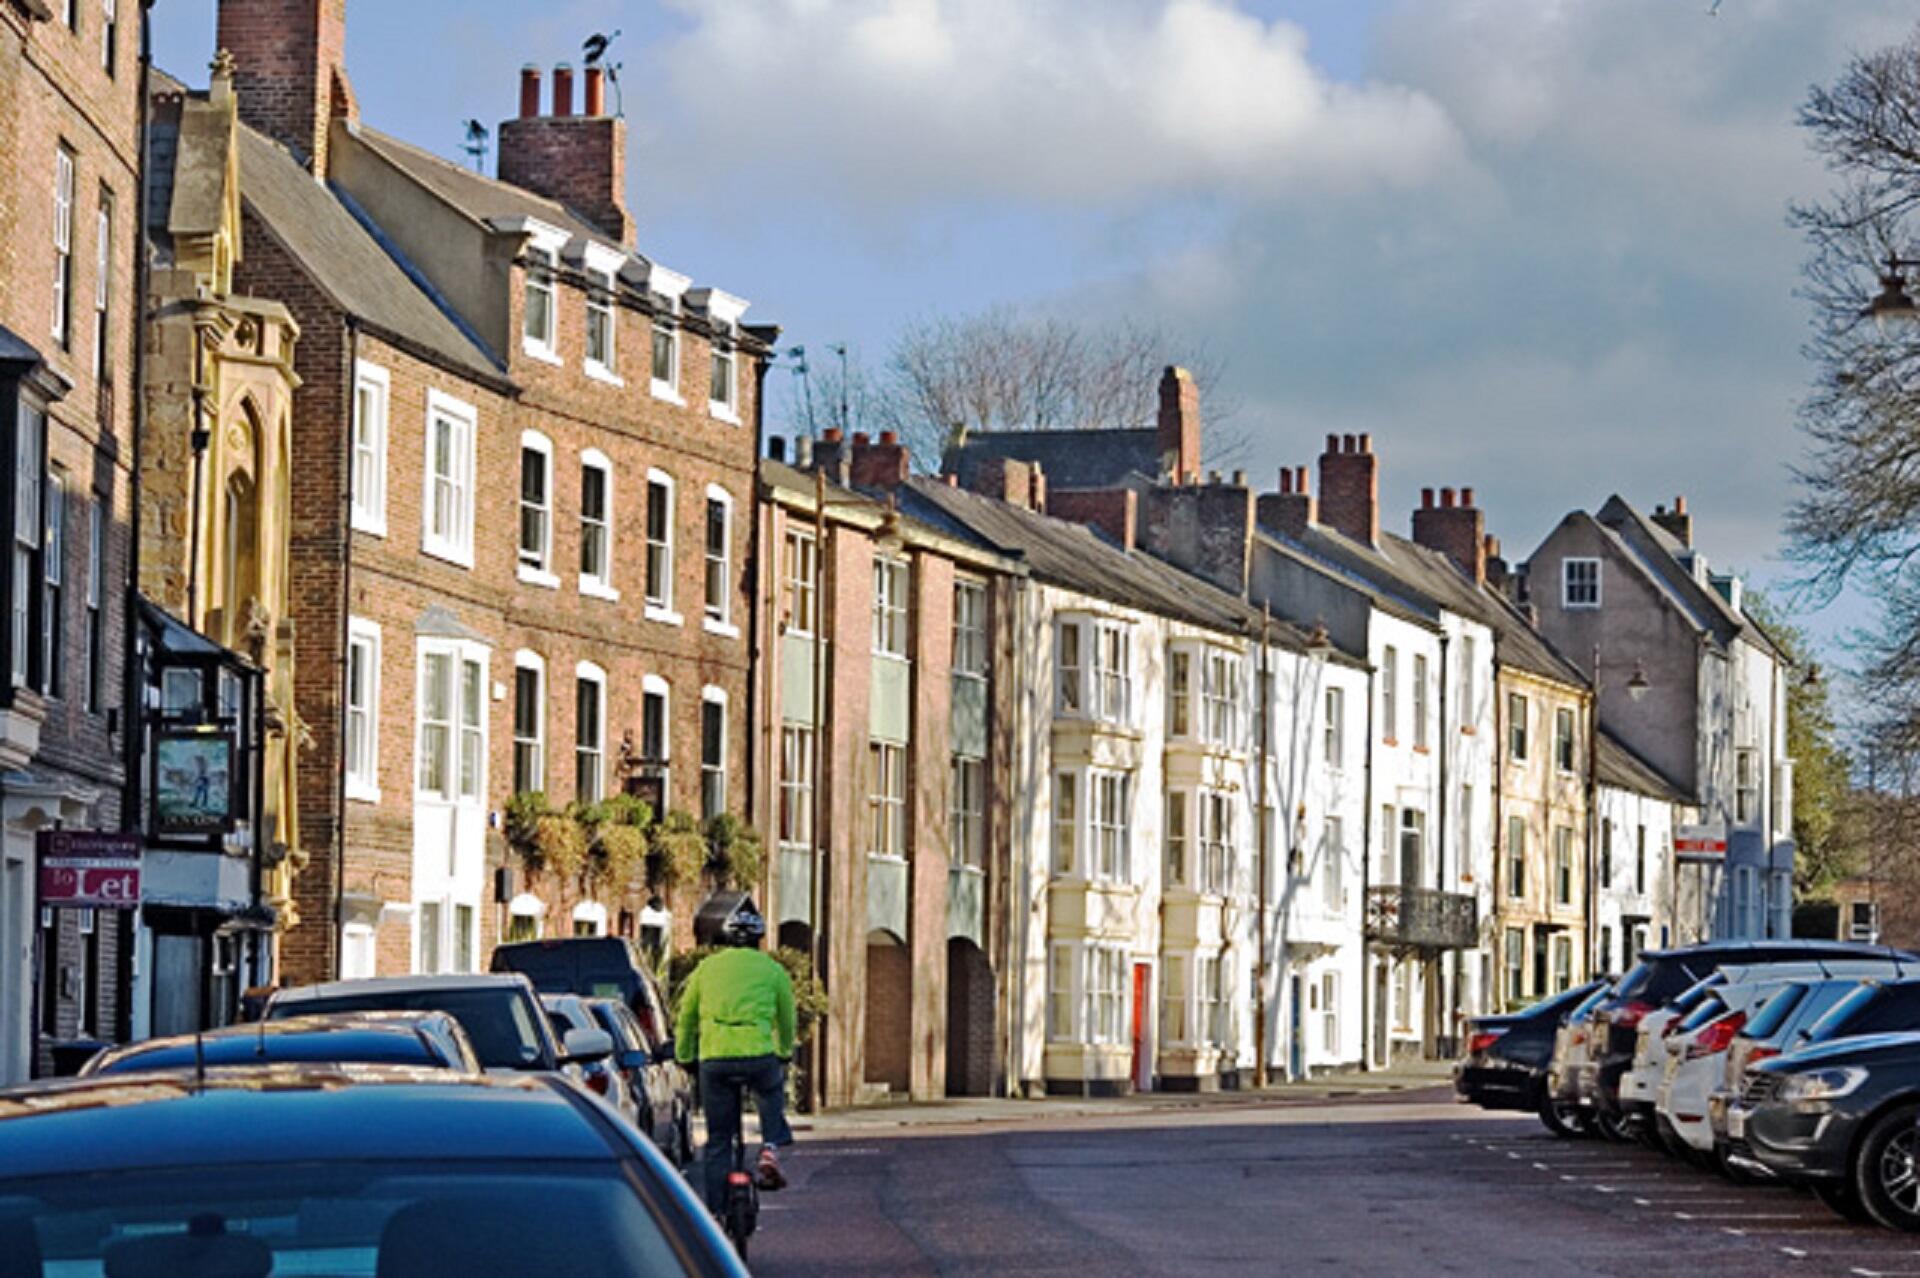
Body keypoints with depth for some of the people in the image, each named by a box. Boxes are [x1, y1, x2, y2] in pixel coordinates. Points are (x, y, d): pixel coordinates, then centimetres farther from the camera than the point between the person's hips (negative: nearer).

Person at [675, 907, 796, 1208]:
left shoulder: (707, 967, 17)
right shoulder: (772, 969, 13)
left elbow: (686, 1020, 23)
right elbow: (786, 1021, 24)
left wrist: (684, 1057, 38)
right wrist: (785, 1054, 43)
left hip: (714, 1059, 1)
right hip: (758, 1056, -1)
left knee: (717, 1141, 11)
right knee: (772, 1092, 33)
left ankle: (715, 1210, 9)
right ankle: (771, 1147, 11)